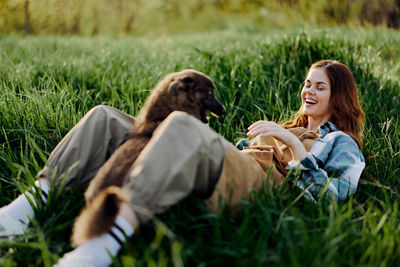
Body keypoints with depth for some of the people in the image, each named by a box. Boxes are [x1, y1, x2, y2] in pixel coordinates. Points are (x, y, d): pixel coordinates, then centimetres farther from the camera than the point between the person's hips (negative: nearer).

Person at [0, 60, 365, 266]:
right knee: (104, 119, -6)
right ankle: (31, 204, -24)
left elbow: (334, 193, 1)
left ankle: (110, 236, -60)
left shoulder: (341, 142, 21)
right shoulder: (293, 126, 43)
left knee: (183, 127, -42)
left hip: (256, 181, -8)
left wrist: (292, 142, -5)